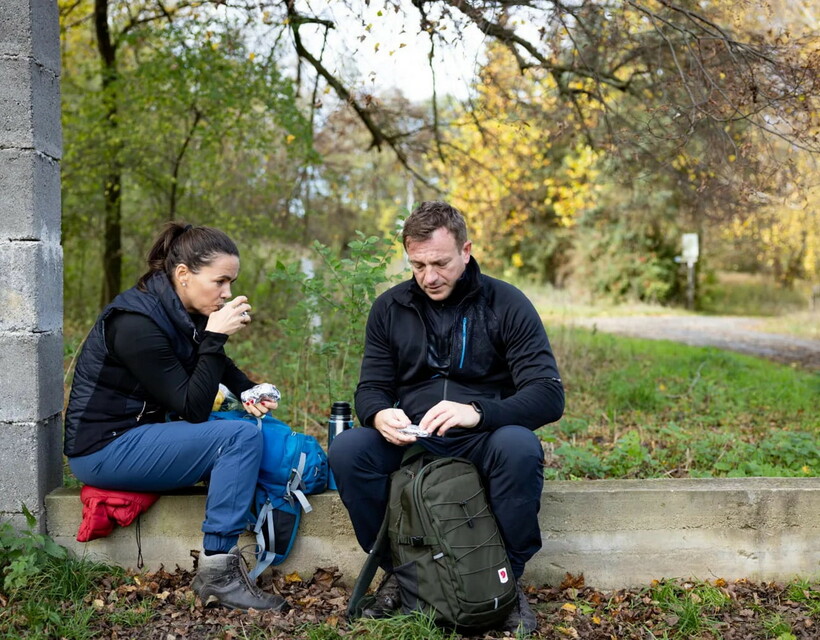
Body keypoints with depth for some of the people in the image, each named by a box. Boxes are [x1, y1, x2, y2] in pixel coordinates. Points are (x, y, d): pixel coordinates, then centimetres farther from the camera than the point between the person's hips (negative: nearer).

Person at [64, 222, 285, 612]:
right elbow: (192, 409, -22)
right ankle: (217, 573, -20)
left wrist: (249, 393, -3)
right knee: (241, 437, -23)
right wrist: (214, 338, -25)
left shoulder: (186, 313, 2)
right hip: (104, 449, -9)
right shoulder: (136, 323, -23)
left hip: (145, 431, 9)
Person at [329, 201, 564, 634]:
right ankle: (397, 571, -6)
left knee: (520, 447, -35)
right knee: (346, 449, -26)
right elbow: (370, 388, 8)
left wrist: (477, 412, -31)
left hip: (482, 440, -2)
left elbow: (549, 395, -13)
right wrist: (380, 414, -19)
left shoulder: (506, 304, -5)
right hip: (408, 437, 3)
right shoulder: (389, 307, 6)